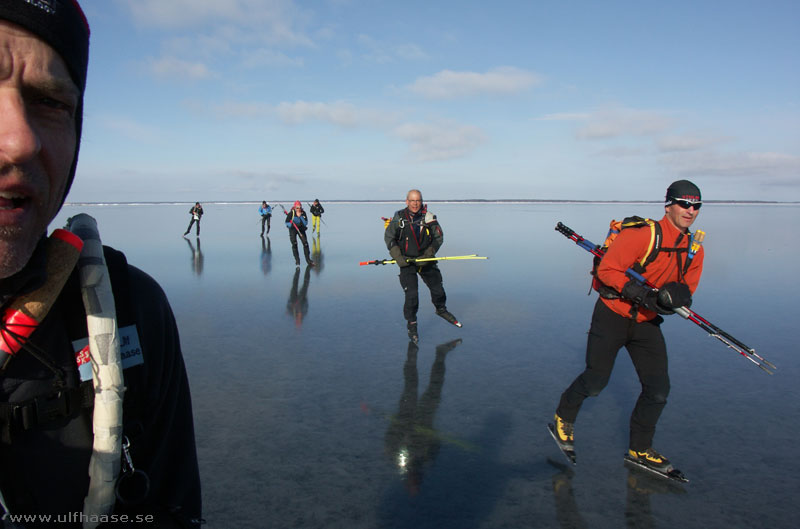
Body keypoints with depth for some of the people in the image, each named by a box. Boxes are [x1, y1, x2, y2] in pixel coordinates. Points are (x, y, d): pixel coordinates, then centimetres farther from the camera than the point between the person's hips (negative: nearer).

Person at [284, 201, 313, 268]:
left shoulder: (303, 213, -9)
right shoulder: (291, 213, -15)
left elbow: (306, 223, -15)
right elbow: (287, 223, -10)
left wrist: (300, 217, -24)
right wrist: (291, 224, -29)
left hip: (301, 229, 2)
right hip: (293, 229, -2)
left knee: (305, 243, -2)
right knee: (294, 244, -15)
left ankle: (308, 259, 14)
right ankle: (297, 260, -5)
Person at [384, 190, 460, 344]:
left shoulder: (428, 217, -6)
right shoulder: (399, 217, -7)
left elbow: (439, 237, -2)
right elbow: (388, 237, 0)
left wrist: (429, 254, -14)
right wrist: (397, 256, -10)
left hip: (426, 261, 2)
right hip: (406, 262, -2)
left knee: (438, 289, 12)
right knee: (411, 295, -9)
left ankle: (441, 310, 44)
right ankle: (411, 325, 11)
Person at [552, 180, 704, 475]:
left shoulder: (695, 250, 3)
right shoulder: (642, 234, -20)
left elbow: (686, 291, 8)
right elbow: (606, 270, -19)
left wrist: (677, 296, -16)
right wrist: (639, 293, -29)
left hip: (646, 322, 6)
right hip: (613, 315, -6)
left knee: (658, 389, 3)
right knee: (595, 382, -1)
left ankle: (640, 448, 24)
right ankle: (564, 417, 30)